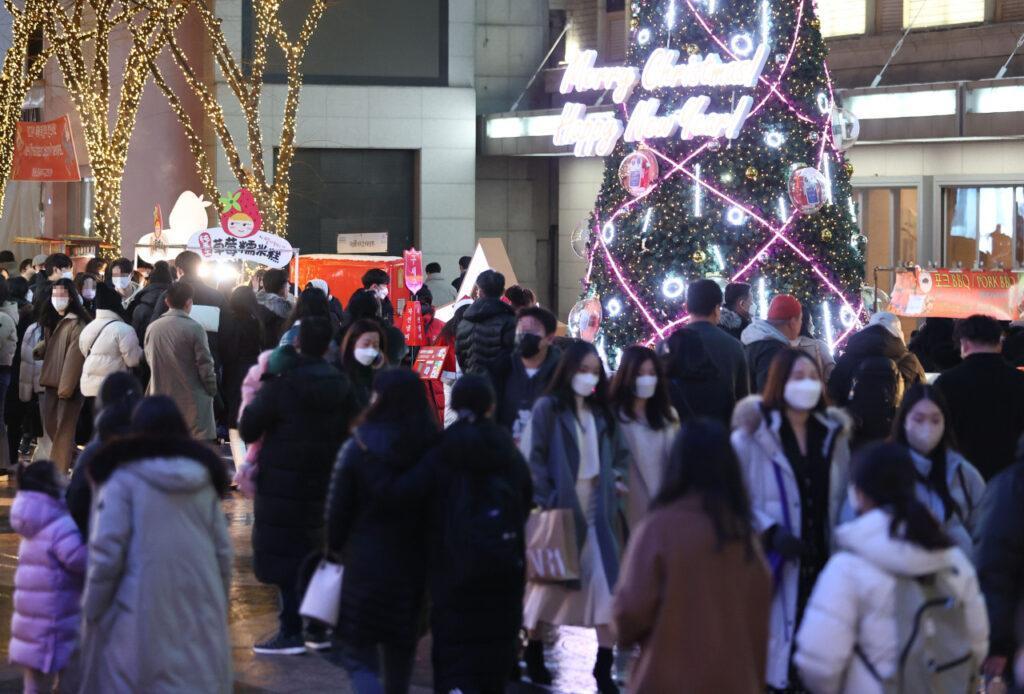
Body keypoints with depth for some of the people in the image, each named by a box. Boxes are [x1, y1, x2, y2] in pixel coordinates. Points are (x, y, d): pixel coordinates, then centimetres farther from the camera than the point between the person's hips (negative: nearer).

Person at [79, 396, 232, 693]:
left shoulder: (124, 478, -5)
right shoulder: (203, 482, 10)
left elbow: (107, 552, -10)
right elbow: (223, 554, 10)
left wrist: (92, 611, 0)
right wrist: (218, 607, 20)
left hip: (141, 618, -5)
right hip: (199, 619, 5)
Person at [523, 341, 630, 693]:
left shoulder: (601, 413, 13)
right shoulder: (548, 408, -4)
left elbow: (620, 456, 20)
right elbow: (535, 459, -8)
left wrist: (613, 479, 3)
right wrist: (546, 502, -14)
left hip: (595, 513, 4)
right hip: (558, 511, -4)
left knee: (606, 586, -7)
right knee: (548, 584, 9)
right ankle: (533, 650, 28)